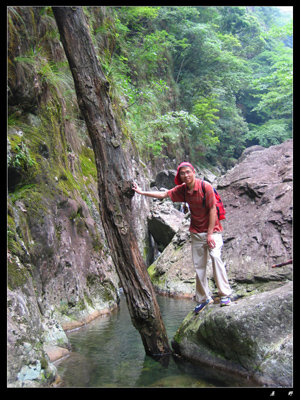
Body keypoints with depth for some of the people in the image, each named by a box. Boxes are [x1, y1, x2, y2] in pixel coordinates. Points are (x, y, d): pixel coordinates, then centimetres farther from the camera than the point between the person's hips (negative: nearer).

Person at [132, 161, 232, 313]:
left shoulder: (205, 187, -16)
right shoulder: (182, 190, 0)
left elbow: (212, 209, -16)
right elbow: (163, 194, 11)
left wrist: (210, 234, -18)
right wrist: (142, 192, 12)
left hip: (212, 230, -5)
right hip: (196, 232, 5)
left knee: (215, 256, -25)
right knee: (199, 266, 6)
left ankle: (225, 294, -18)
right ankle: (203, 298, 17)